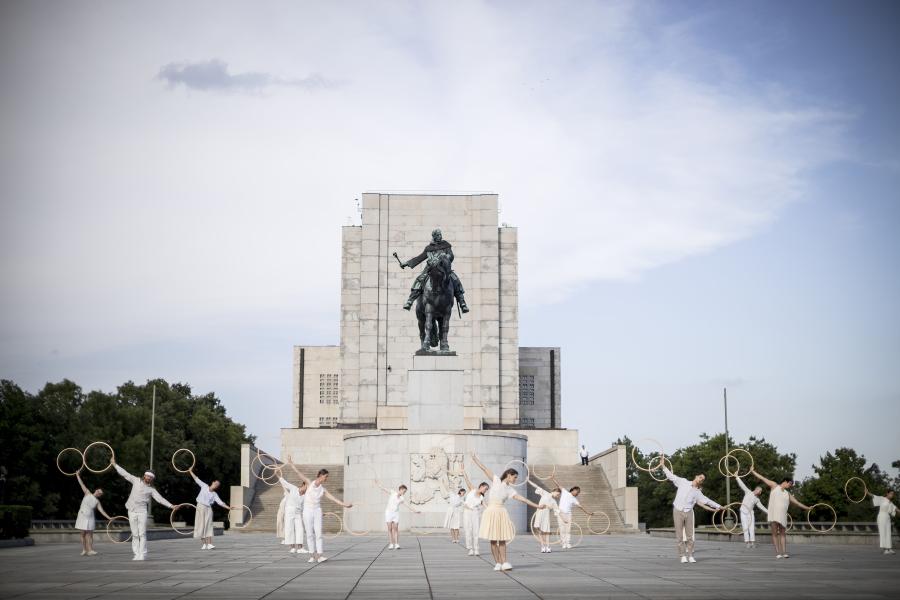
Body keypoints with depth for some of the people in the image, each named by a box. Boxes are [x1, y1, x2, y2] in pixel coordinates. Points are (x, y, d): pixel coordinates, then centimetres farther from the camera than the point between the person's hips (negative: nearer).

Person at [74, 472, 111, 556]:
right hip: (82, 516, -1)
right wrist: (77, 476, -2)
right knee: (83, 534, 1)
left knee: (89, 534, -5)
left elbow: (102, 511, -3)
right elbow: (82, 484, 1)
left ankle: (90, 550, -9)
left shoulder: (97, 502, 3)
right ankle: (84, 550, 7)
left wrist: (109, 517, -14)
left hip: (90, 518, 1)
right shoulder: (88, 493, 3)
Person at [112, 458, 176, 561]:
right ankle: (136, 554, 6)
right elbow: (125, 474, 9)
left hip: (142, 511, -1)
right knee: (135, 534, 3)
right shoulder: (136, 481, 6)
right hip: (132, 511, 1)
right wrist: (115, 464, 10)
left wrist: (171, 505, -11)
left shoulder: (151, 489, 4)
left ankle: (142, 555, -3)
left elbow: (160, 499, -1)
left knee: (142, 534, -6)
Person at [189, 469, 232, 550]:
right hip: (200, 507, -1)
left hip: (208, 509, 1)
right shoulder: (204, 486, 4)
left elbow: (220, 502, -2)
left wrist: (228, 507, -14)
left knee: (208, 526, -6)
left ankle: (209, 544, -12)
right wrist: (190, 471, 10)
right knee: (201, 526, -2)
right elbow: (196, 479, 8)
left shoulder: (214, 494, 5)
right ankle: (204, 544, 2)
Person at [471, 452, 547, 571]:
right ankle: (498, 563, 4)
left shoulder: (510, 490, 9)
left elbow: (523, 499, 5)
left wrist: (536, 506, -1)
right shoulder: (496, 480, 2)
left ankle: (504, 563, 3)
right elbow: (485, 469, 3)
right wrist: (475, 459, 4)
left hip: (501, 513, 3)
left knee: (502, 539, 1)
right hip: (491, 511, -3)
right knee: (493, 540, 0)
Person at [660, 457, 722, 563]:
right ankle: (683, 556, 1)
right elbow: (671, 476, 9)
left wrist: (719, 506, 23)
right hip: (678, 511, -2)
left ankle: (690, 556, 4)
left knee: (690, 536, -2)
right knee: (679, 536, -3)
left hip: (688, 512, 2)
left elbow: (707, 501, 21)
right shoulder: (683, 482, 7)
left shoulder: (698, 493, 13)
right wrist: (663, 465, 3)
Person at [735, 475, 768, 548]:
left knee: (752, 527, -5)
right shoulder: (748, 492, 2)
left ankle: (752, 542, -3)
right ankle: (747, 542, -7)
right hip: (743, 512, -3)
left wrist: (769, 512, 3)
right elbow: (742, 484, 0)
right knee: (746, 527, -6)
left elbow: (762, 507, 10)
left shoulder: (757, 500, 11)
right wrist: (737, 477, -3)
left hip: (751, 513, 3)